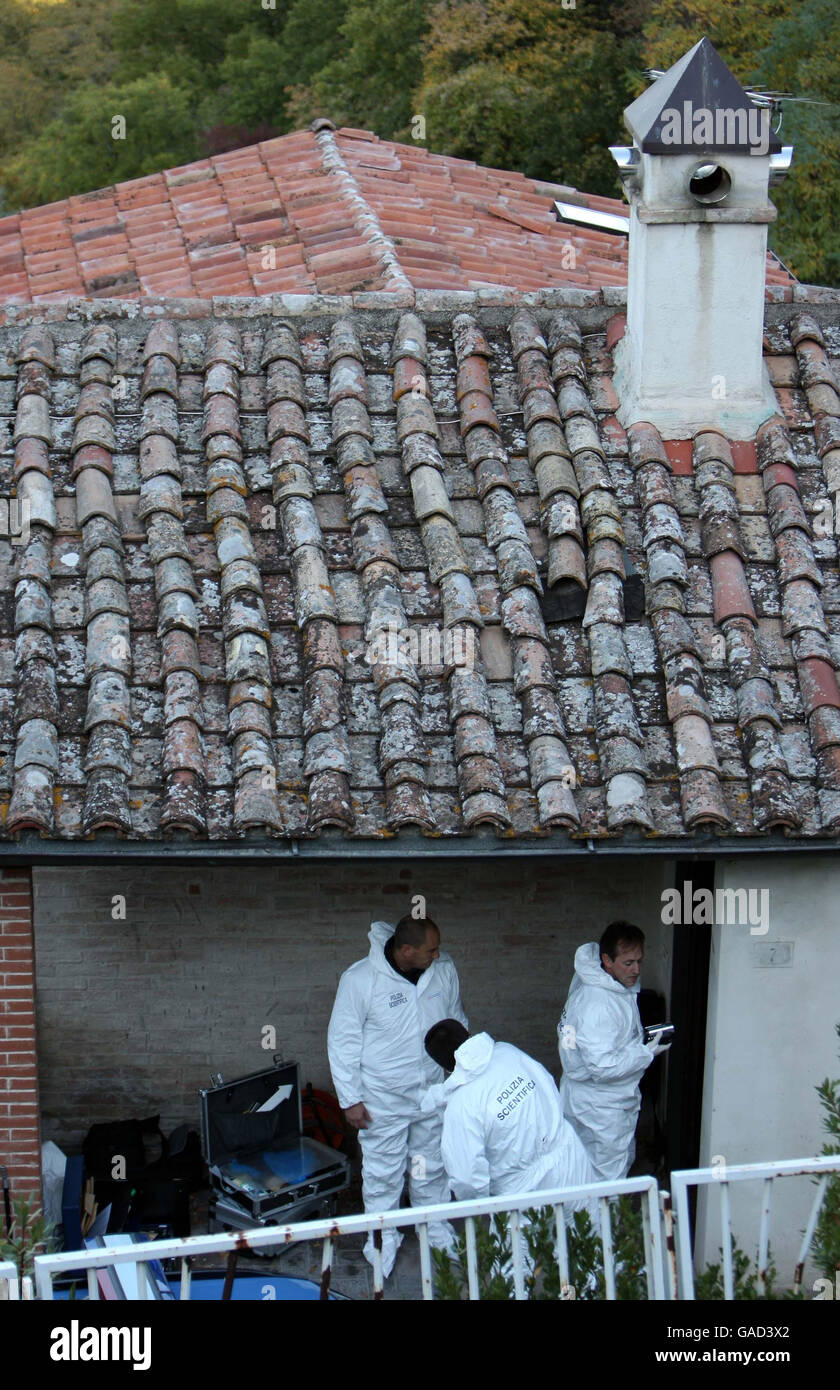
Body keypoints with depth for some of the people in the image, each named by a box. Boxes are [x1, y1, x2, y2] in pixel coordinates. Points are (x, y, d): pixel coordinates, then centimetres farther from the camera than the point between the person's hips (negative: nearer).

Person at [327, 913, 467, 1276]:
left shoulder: (443, 969, -9)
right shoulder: (360, 979, -22)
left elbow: (457, 1023, 9)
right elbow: (342, 1041, -12)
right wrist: (350, 1099, -10)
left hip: (433, 1093, 4)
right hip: (382, 1099, -4)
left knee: (432, 1168, 19)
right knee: (383, 1174, 9)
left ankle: (437, 1229, 39)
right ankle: (383, 1239, 29)